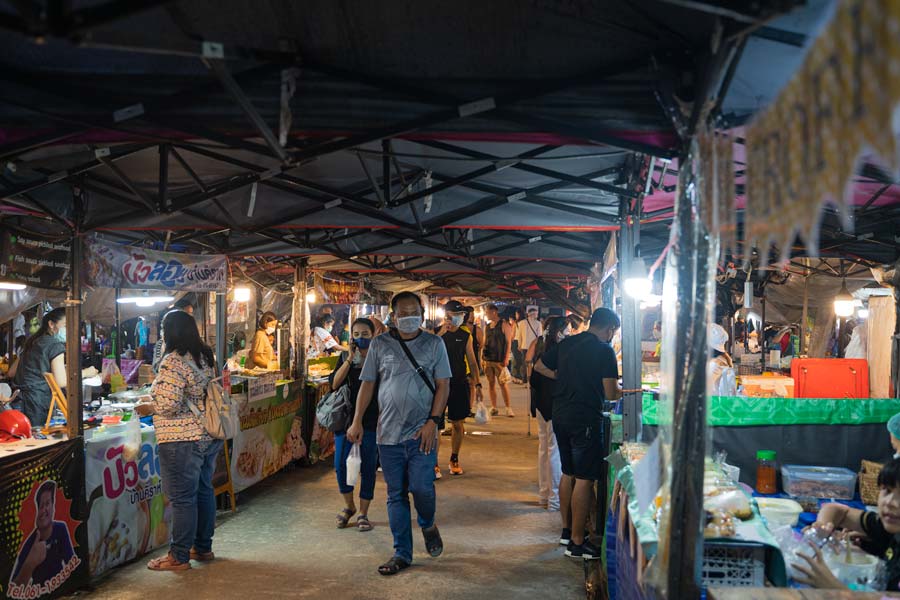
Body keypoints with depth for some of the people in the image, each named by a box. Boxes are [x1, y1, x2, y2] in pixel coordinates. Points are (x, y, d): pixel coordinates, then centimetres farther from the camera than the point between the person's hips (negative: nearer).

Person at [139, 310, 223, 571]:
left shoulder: (173, 362, -18)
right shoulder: (205, 356, 9)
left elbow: (169, 405, -22)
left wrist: (148, 408, -5)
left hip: (183, 441, -9)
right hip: (210, 435, 9)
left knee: (182, 498, 1)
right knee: (204, 490, 17)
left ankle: (178, 556, 11)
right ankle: (203, 547, 29)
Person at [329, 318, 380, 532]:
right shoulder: (345, 358, 10)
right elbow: (335, 384, -6)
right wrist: (350, 358, -11)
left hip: (371, 421, -2)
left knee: (367, 468, 3)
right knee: (341, 466, 0)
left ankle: (363, 514, 17)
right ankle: (349, 506, 25)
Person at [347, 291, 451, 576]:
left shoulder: (434, 344, 3)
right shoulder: (379, 345, 5)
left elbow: (443, 385, 1)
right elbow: (367, 383, 7)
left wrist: (433, 421, -9)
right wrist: (357, 422, 1)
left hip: (421, 432, -2)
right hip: (388, 433, 2)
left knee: (421, 487, -10)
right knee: (396, 494, 8)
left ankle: (428, 525, 24)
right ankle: (402, 553, 20)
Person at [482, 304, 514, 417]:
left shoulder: (504, 325, -4)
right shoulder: (487, 327, 14)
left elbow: (508, 342, -7)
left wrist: (506, 358, -14)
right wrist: (482, 358, 10)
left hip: (499, 360, -6)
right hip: (488, 359, 6)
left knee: (503, 383, -5)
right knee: (491, 383, 7)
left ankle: (508, 408, 1)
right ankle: (494, 408, 13)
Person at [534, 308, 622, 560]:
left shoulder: (566, 343, 9)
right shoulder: (604, 350, -11)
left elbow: (539, 366, 20)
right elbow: (611, 394, -13)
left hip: (561, 416, 8)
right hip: (586, 420, -8)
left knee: (568, 474, 18)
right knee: (584, 479, -1)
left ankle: (567, 530, 29)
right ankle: (577, 542, 3)